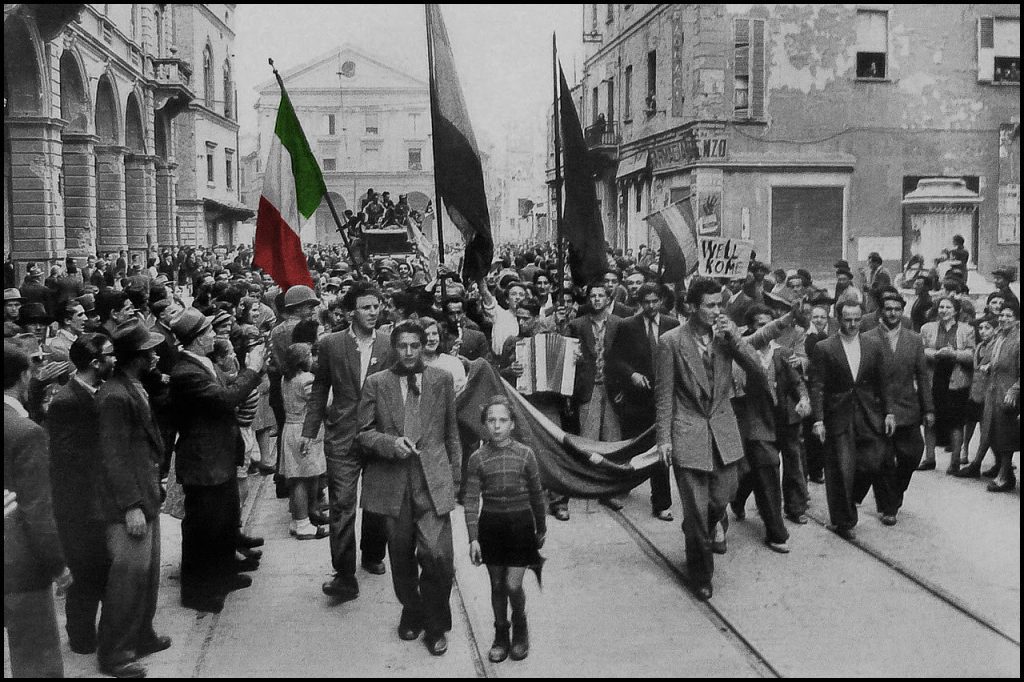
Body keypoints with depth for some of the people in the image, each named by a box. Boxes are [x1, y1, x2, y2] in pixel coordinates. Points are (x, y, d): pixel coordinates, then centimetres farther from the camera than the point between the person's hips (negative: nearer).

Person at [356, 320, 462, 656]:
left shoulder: (442, 380, 7)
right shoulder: (376, 383, 4)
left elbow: (452, 431, 11)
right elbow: (363, 431, 5)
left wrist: (455, 475, 9)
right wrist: (391, 443, -13)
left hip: (433, 480, -1)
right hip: (392, 480, 1)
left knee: (437, 556, -10)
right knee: (401, 557, 12)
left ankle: (436, 626, 9)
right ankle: (411, 612, 35)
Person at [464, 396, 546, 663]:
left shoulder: (525, 455, -6)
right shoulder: (477, 459, -5)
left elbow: (536, 495, 4)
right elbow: (471, 501, -4)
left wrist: (541, 529, 11)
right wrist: (473, 539, -9)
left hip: (520, 523, -1)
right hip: (490, 523, 1)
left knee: (513, 585, -5)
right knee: (497, 585, 11)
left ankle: (520, 625, 23)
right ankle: (501, 634, 28)